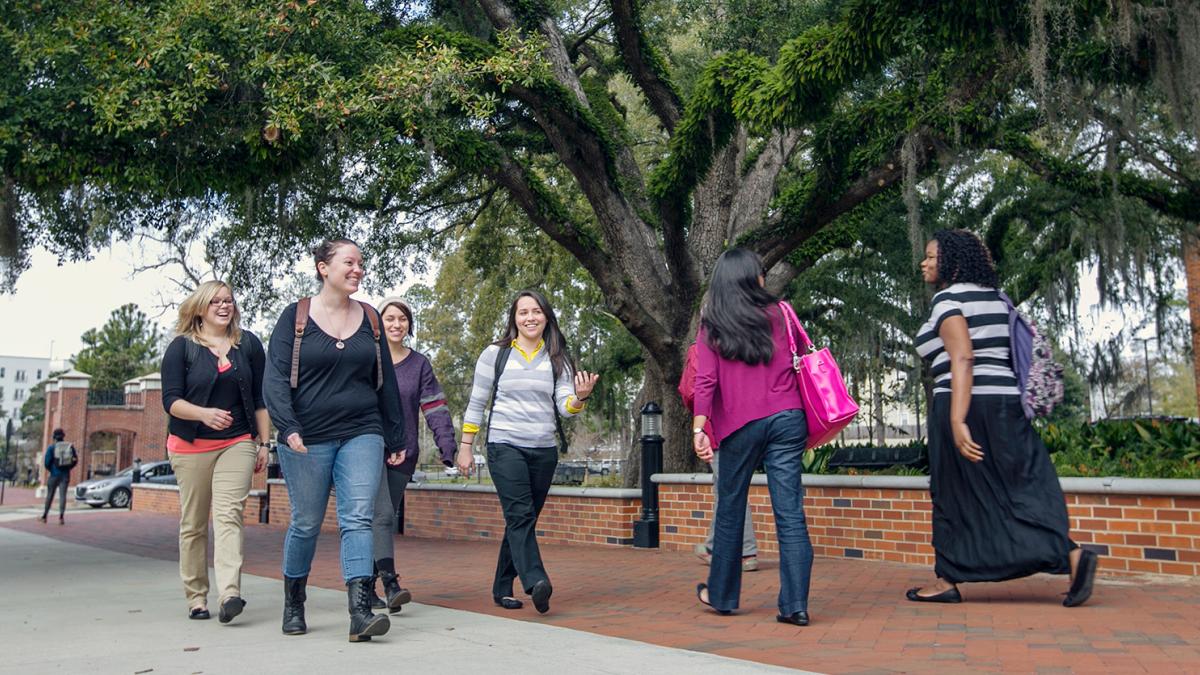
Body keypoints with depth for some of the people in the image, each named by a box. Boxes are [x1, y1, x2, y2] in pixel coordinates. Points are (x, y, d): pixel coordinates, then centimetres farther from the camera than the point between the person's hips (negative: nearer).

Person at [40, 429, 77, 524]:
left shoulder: (51, 447, -6)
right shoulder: (70, 446, 2)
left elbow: (46, 461, -9)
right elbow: (76, 460, 3)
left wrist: (49, 470, 10)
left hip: (54, 474, -1)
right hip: (65, 475, 1)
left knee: (49, 496, 11)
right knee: (62, 495, 0)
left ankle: (44, 516, 21)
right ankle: (61, 517, -9)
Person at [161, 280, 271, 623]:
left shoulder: (249, 343, 8)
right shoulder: (181, 347, 2)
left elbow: (260, 398, 10)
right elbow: (171, 399, -5)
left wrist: (264, 443, 6)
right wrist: (203, 414, -24)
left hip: (237, 443, 0)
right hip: (191, 446, 0)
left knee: (229, 514, -14)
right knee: (193, 523, 5)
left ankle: (230, 594, -23)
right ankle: (196, 598, 15)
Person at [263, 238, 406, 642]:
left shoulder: (370, 318, 9)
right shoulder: (296, 317, 1)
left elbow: (385, 382, 14)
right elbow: (275, 378, -6)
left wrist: (395, 438, 14)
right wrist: (288, 428, -20)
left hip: (362, 434, 2)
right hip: (307, 438, -2)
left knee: (358, 518, -10)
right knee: (306, 524, 8)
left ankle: (361, 613, -13)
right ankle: (293, 607, 29)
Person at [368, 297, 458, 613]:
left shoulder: (419, 364, 8)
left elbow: (435, 408, 1)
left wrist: (448, 448, -9)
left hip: (403, 455, 3)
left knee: (385, 520, 8)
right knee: (382, 514, -17)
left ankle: (367, 586, 20)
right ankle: (391, 584, -20)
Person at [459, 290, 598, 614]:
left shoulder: (557, 359, 9)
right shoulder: (495, 354, 3)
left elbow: (565, 407, 2)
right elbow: (476, 403, 7)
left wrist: (580, 398, -21)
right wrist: (465, 447, 5)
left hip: (544, 450, 3)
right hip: (505, 445, -3)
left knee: (522, 520, 8)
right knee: (521, 515, -17)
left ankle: (502, 588, 18)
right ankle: (536, 582, -26)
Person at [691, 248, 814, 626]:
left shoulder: (711, 326, 5)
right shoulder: (777, 314, 8)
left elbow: (705, 381, -5)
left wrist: (699, 428, -8)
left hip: (740, 424, -1)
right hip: (787, 419, 1)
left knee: (730, 511, 12)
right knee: (790, 513, -1)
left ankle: (721, 595, 23)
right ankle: (795, 605, -2)